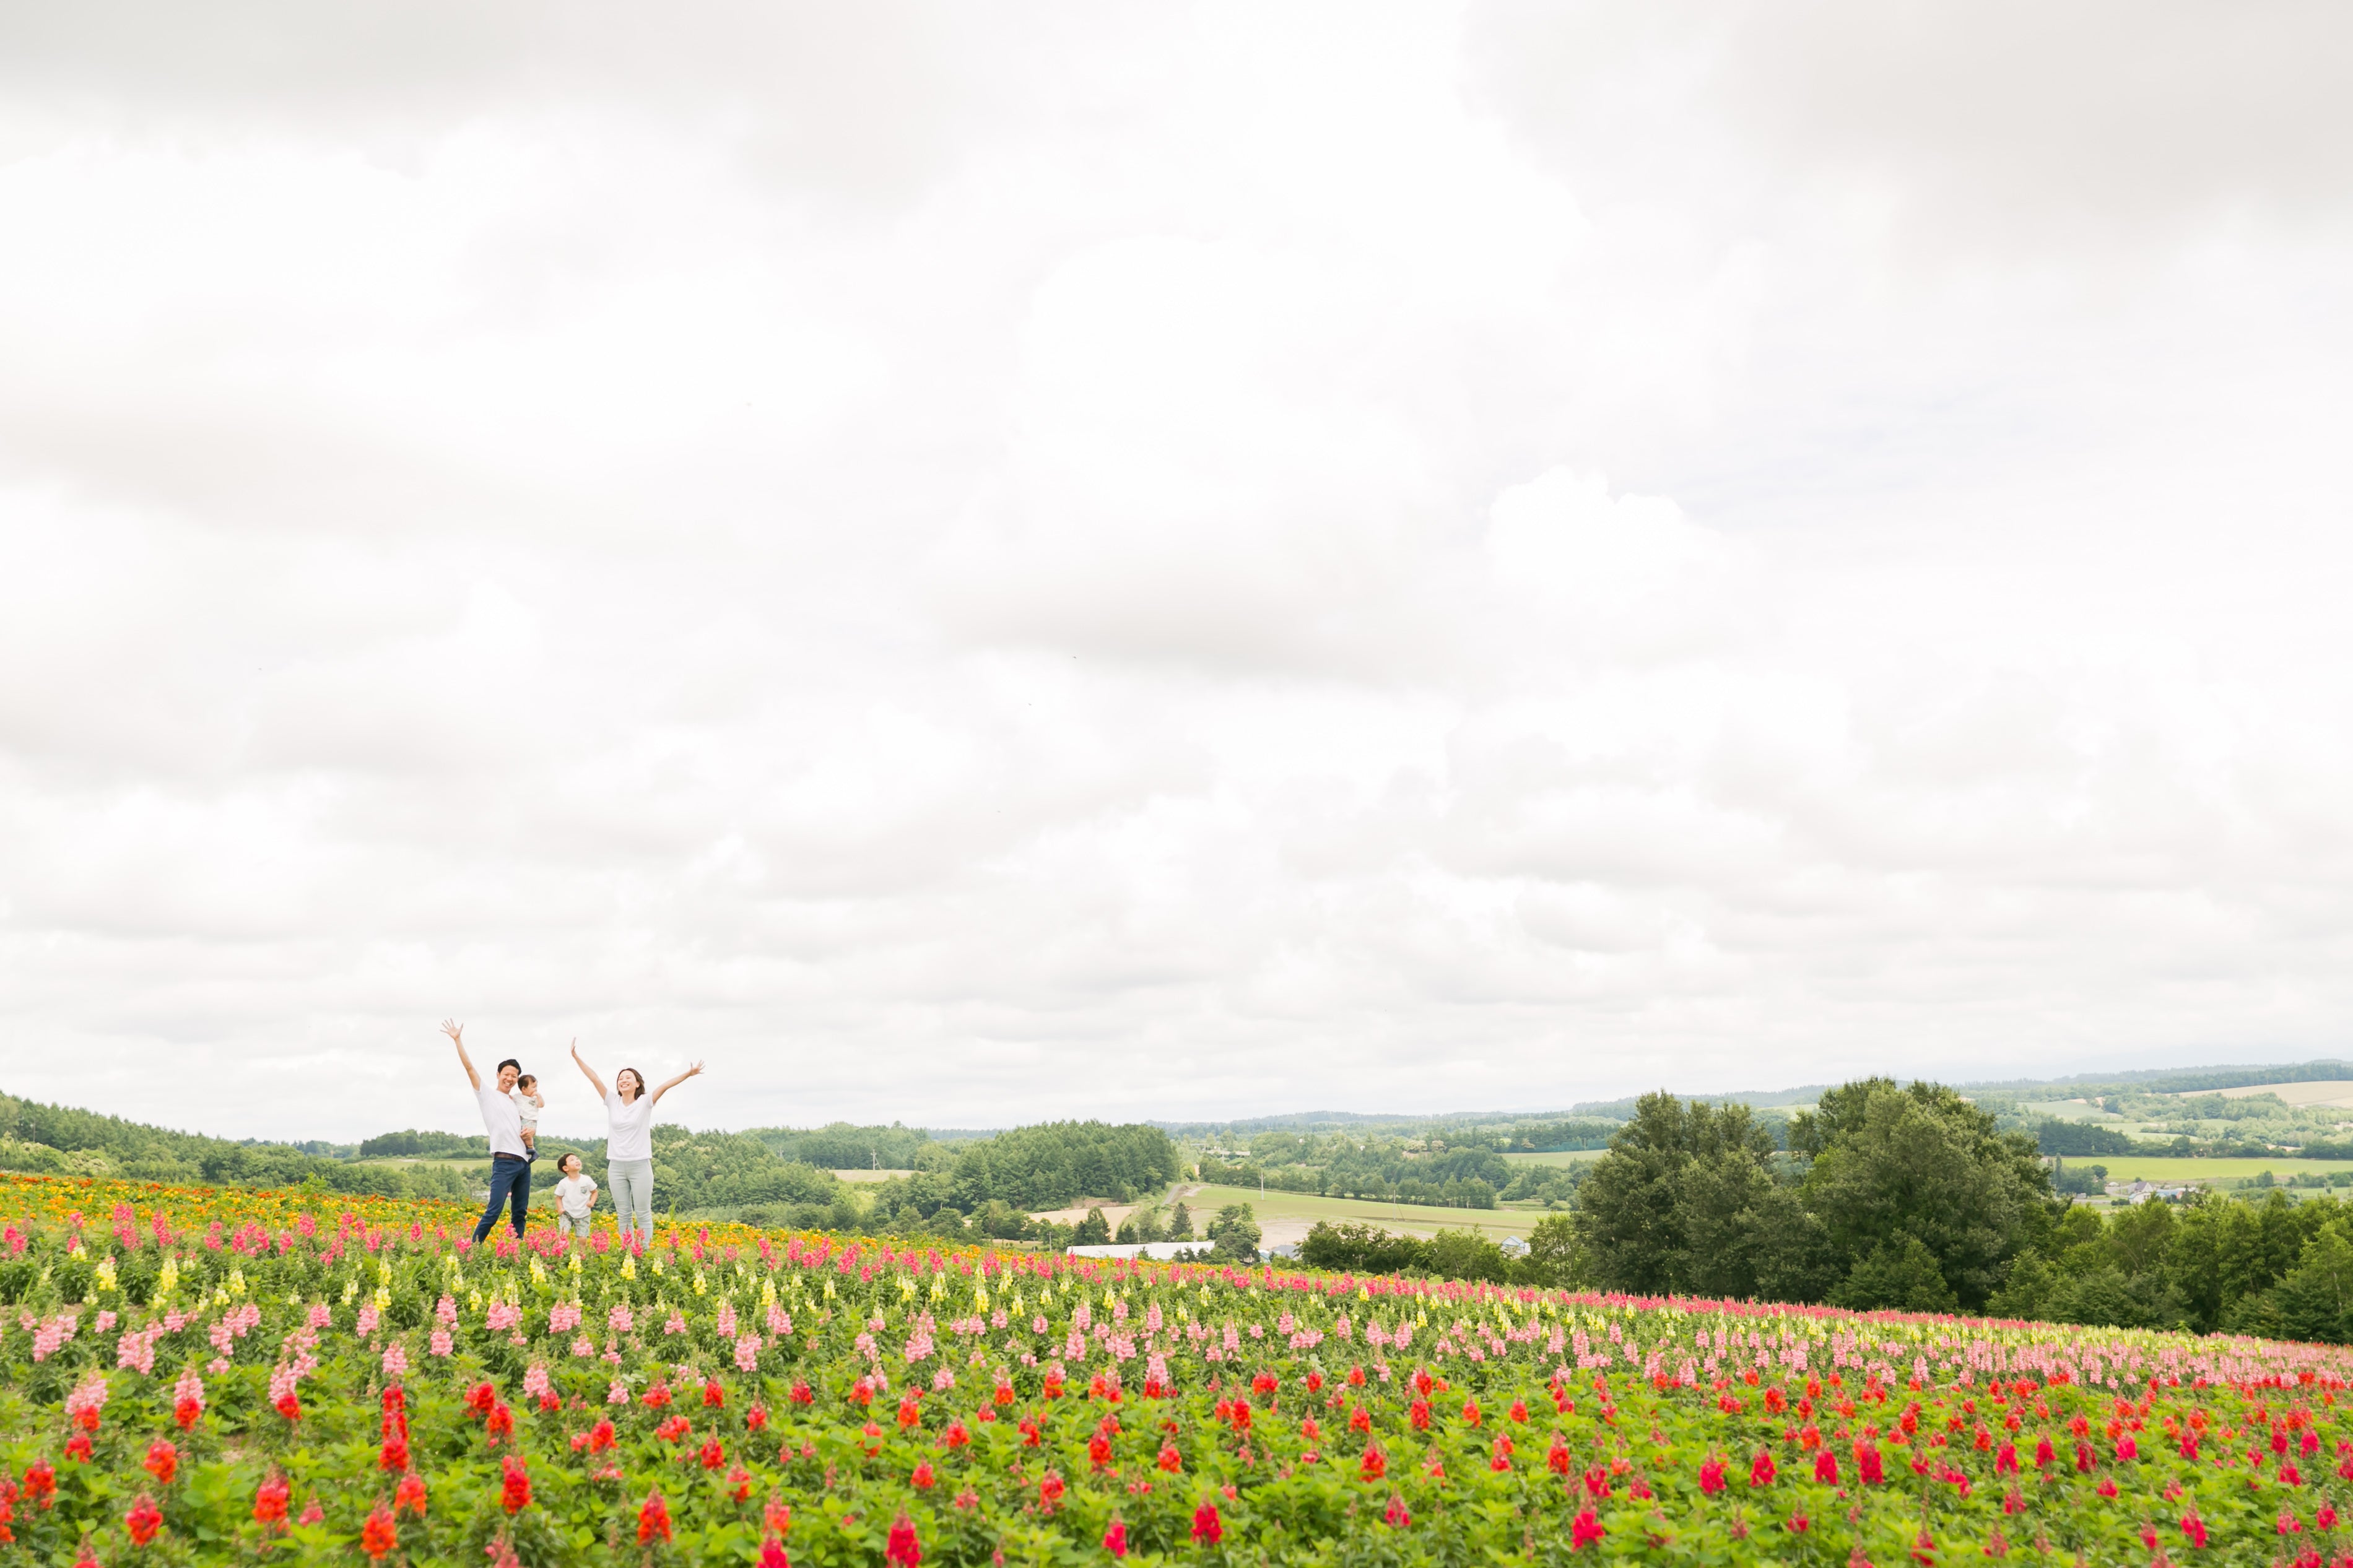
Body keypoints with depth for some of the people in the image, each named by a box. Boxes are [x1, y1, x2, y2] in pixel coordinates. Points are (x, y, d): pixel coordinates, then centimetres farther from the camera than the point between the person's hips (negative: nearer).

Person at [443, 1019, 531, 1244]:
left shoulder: (516, 1101, 19)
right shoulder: (488, 1094, 4)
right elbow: (469, 1067, -4)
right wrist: (458, 1040, -10)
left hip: (524, 1162, 7)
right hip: (504, 1162, -7)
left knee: (520, 1212, 7)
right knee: (494, 1211, -14)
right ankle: (474, 1248, -11)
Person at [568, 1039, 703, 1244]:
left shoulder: (645, 1102, -4)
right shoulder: (613, 1102, 5)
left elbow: (664, 1087, -17)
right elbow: (594, 1078, 0)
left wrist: (688, 1074, -28)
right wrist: (576, 1057, -4)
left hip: (640, 1165, -3)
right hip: (616, 1166, 3)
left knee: (643, 1214, 0)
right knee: (623, 1215, 8)